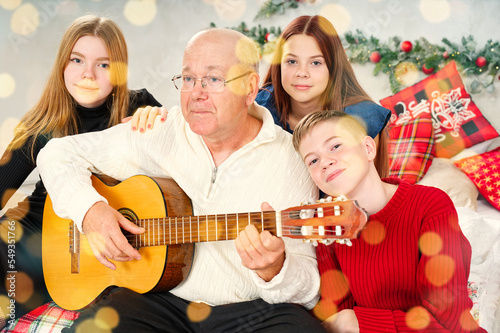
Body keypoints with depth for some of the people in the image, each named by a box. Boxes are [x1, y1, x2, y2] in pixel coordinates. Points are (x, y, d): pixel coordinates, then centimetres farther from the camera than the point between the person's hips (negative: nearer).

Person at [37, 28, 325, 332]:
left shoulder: (291, 159, -6)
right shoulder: (158, 133, 0)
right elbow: (59, 152, 6)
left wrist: (274, 271, -30)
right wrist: (88, 209, -12)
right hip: (160, 300, 1)